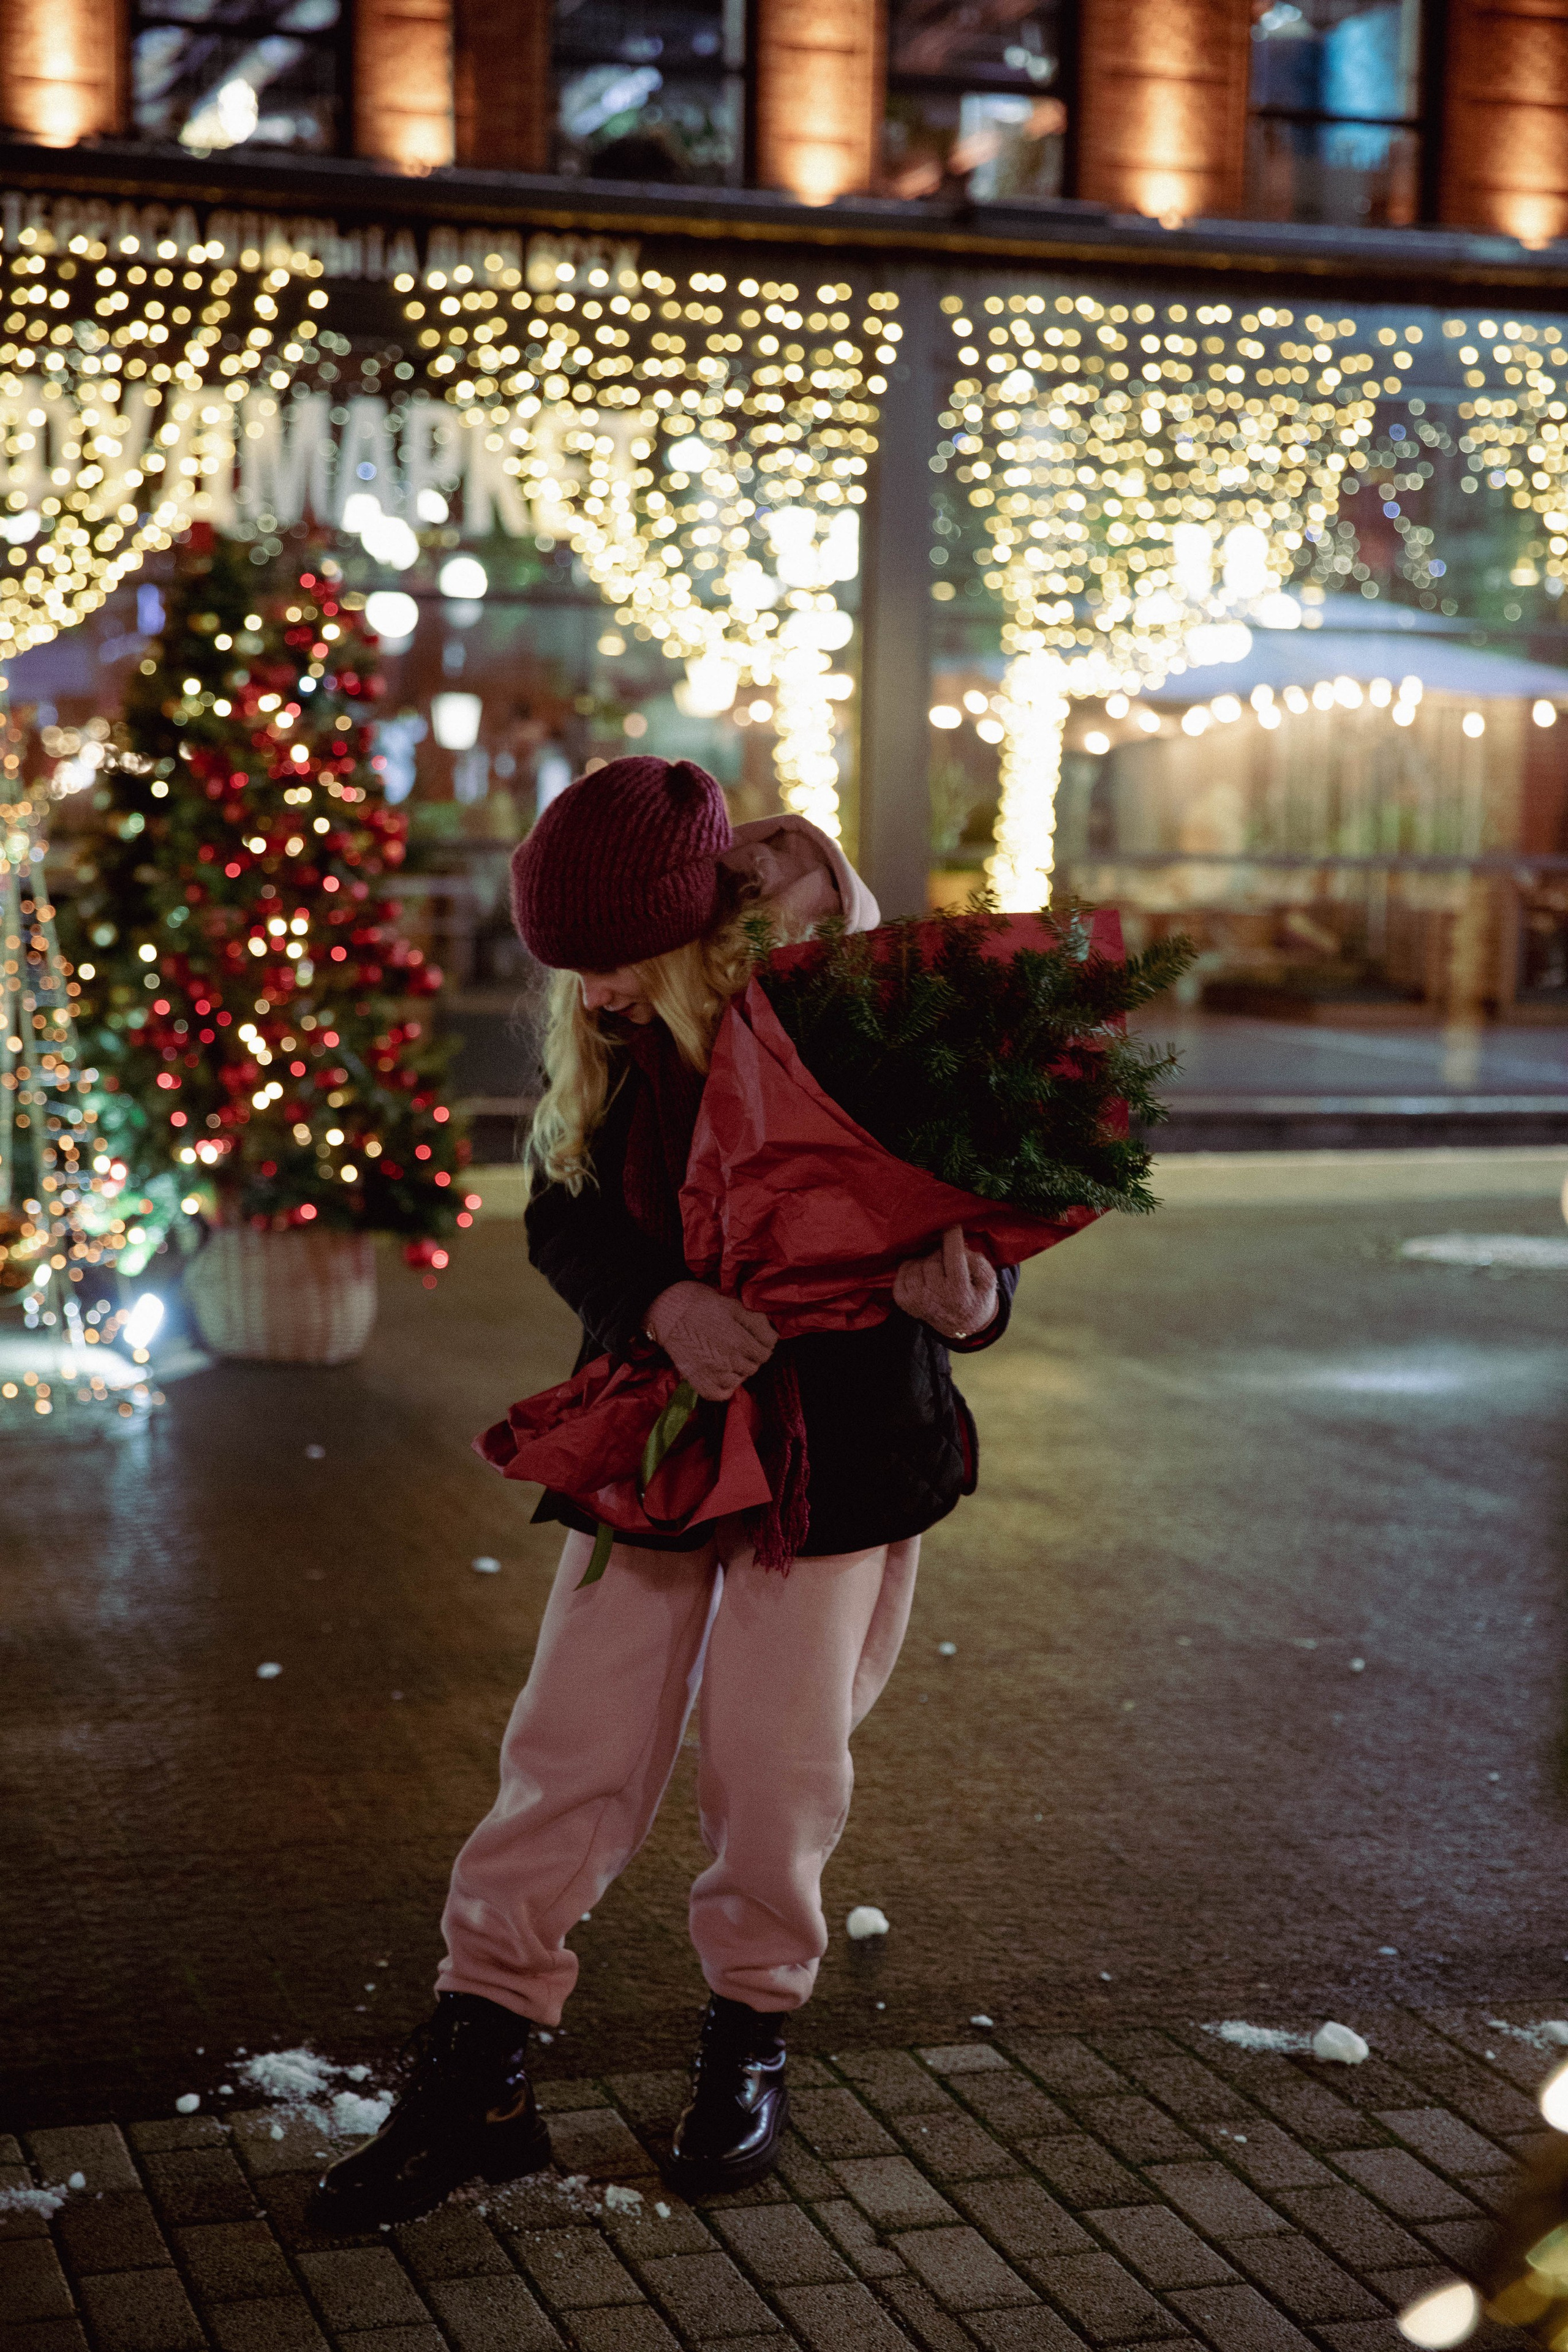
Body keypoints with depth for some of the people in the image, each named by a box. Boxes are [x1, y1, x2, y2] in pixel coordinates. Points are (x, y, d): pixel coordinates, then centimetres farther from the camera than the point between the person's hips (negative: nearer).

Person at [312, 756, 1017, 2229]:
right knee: (574, 1743, 2)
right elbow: (562, 1220, -1)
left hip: (836, 1437, -3)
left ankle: (750, 2044, 27)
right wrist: (659, 1305, -22)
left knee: (775, 1757, 4)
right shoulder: (603, 1043, -3)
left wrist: (967, 1303, -33)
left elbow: (970, 1220, -9)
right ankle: (475, 2074, 10)